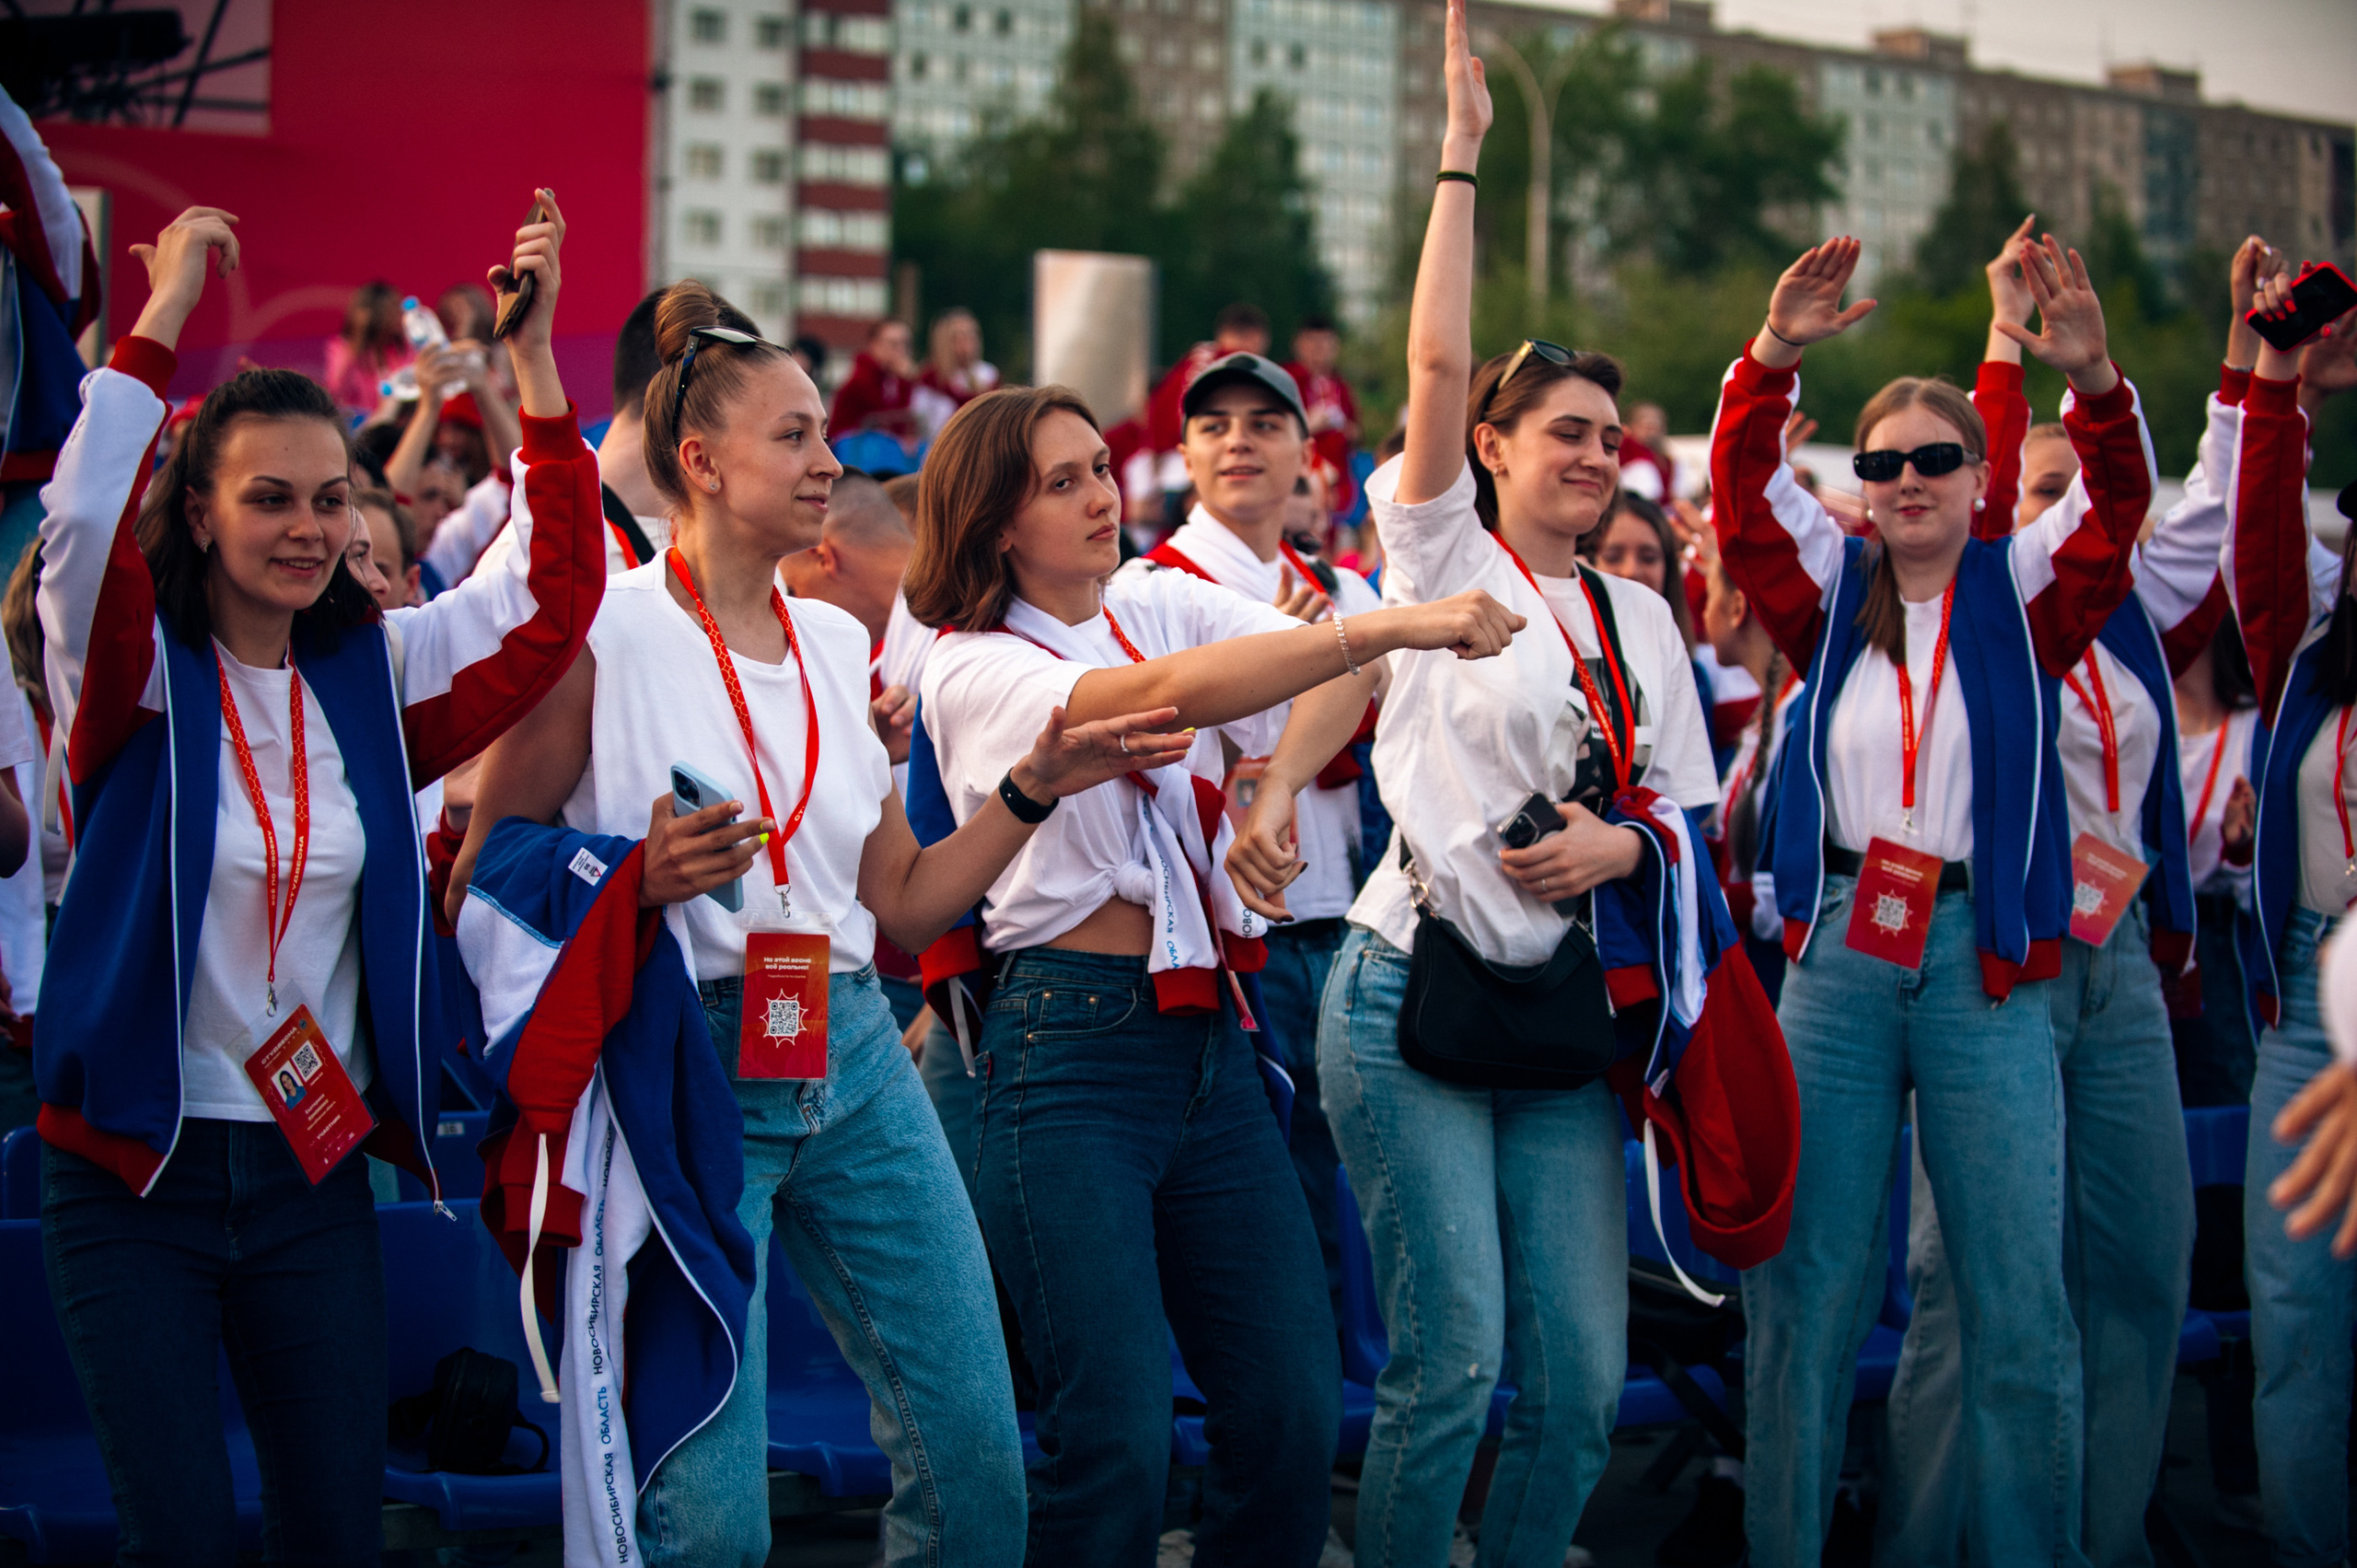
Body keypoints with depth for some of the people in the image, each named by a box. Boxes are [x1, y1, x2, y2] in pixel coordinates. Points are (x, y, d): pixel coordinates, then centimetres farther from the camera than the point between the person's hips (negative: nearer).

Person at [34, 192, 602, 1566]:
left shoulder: (376, 671, 6)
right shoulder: (141, 674, -5)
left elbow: (556, 597, 0)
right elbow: (83, 527, -24)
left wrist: (534, 353, -5)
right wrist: (162, 319, -22)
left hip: (315, 1175, 4)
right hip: (136, 1171, -3)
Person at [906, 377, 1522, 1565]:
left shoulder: (1164, 604, 12)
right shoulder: (971, 667, -7)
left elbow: (1339, 679, 2)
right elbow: (1169, 694, -23)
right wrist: (1393, 626, -29)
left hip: (1209, 1043, 6)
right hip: (1069, 1056, -6)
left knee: (1296, 1412, 2)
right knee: (1117, 1438, -11)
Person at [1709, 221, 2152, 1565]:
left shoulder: (2023, 593, 5)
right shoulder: (1833, 595, 10)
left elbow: (2120, 505, -11)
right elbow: (1745, 495, -4)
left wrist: (2093, 375, -29)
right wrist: (1775, 359, -20)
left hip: (1986, 956, -1)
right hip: (1839, 949, 1)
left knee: (2022, 1303, -2)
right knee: (1809, 1288, 5)